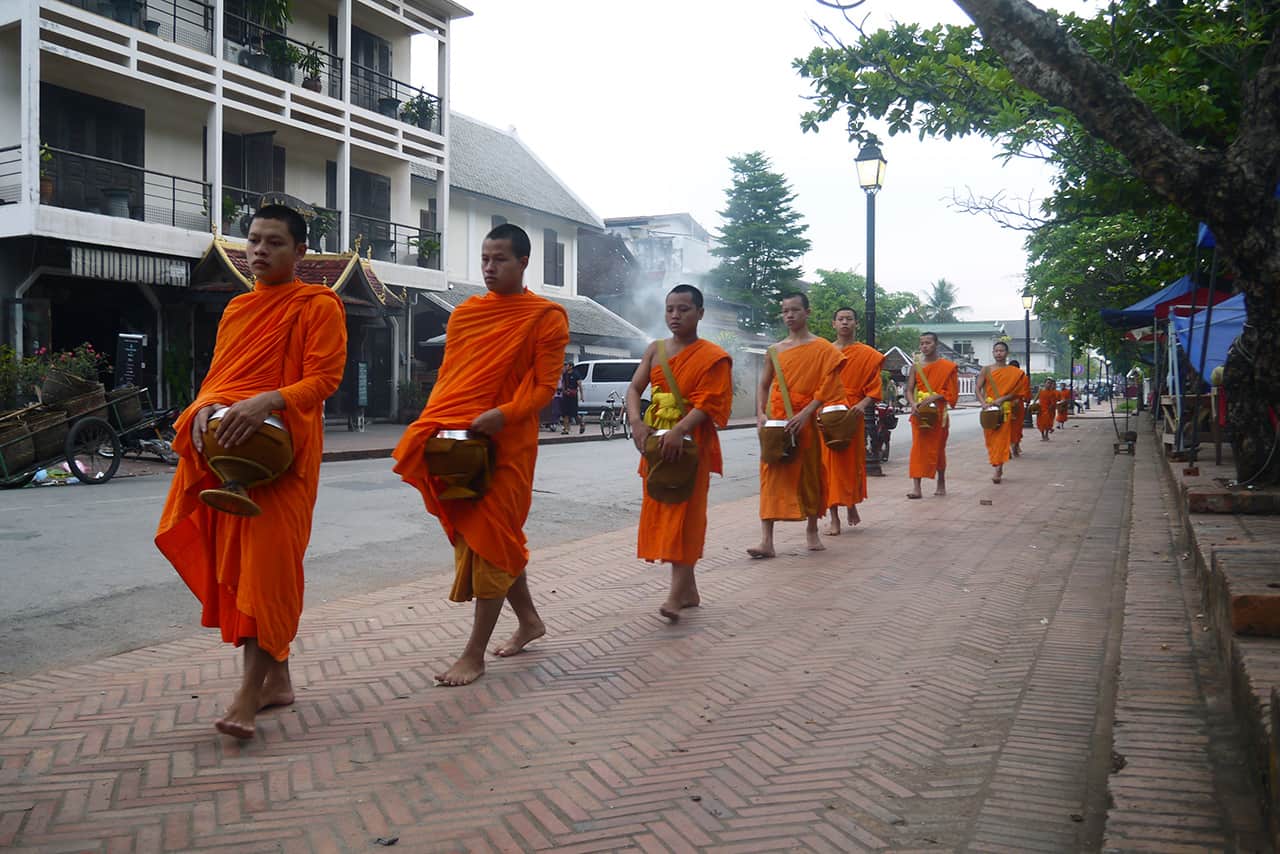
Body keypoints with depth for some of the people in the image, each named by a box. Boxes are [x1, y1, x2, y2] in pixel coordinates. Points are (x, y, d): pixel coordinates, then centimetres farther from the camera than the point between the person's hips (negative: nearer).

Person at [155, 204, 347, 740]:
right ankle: (277, 679, 19)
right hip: (224, 449, 7)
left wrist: (266, 402, -25)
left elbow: (323, 378, -10)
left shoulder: (318, 305, 0)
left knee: (269, 561, -10)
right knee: (237, 564, 8)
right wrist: (205, 408, -3)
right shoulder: (237, 308, 21)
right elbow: (216, 376, 20)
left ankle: (250, 693, -6)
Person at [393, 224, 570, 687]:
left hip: (507, 444, -6)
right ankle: (528, 619, 33)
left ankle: (475, 653, 5)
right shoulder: (465, 313, 12)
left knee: (491, 538, -3)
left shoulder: (546, 316, -4)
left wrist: (502, 414, -24)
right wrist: (432, 424, -1)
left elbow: (544, 386, -9)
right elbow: (447, 376, 14)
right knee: (487, 536, 13)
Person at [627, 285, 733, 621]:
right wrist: (637, 422, -14)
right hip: (655, 439, 6)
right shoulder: (655, 350, 12)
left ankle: (676, 595, -12)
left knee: (684, 512, -9)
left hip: (691, 441, -6)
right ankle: (689, 590, 19)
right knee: (659, 510, 8)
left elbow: (708, 402, -16)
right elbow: (635, 388, 5)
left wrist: (679, 431, -29)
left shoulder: (713, 356, -5)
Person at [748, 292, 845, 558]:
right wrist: (761, 414, -3)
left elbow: (826, 387, -8)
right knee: (771, 477, -5)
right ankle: (767, 541, -8)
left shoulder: (823, 349, 0)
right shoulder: (775, 350, 10)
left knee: (810, 476, 10)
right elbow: (763, 385, 13)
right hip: (776, 423, 2)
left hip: (807, 422, -2)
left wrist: (805, 414, -19)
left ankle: (812, 529, 29)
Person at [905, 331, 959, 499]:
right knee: (918, 447, -7)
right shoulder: (916, 366, 7)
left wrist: (932, 398, -19)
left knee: (938, 447, 8)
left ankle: (941, 483, 26)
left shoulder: (947, 366, 0)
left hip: (938, 412, -1)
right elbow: (909, 389, 3)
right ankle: (916, 486, -12)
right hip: (919, 412, 1)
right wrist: (913, 404, -15)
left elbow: (950, 391, -5)